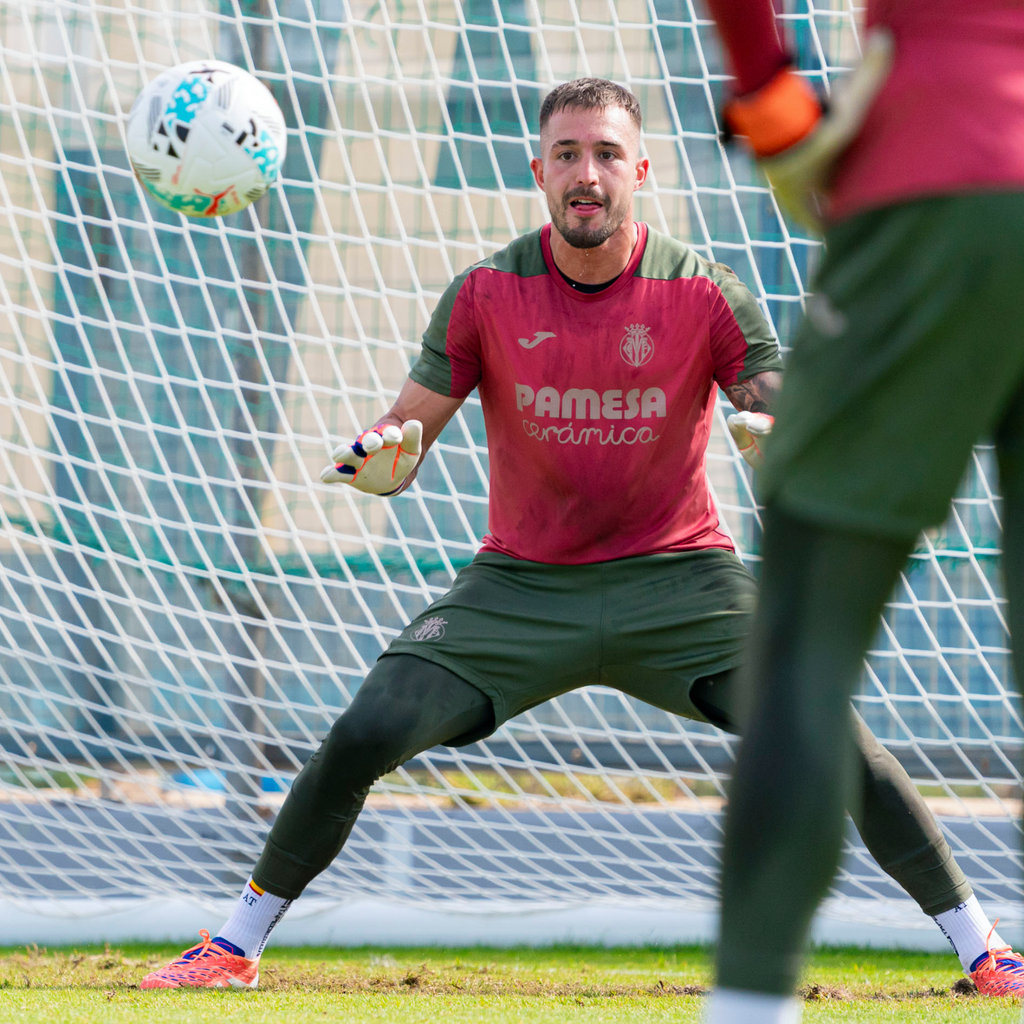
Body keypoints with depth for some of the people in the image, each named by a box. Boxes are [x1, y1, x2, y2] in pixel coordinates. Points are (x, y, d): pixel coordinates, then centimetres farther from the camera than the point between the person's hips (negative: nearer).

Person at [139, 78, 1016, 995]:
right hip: (521, 584, 1)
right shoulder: (486, 294, -7)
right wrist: (377, 461, -26)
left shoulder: (703, 293, -10)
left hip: (677, 575, -1)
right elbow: (405, 434, -2)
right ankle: (237, 946, 5)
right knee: (363, 738, -14)